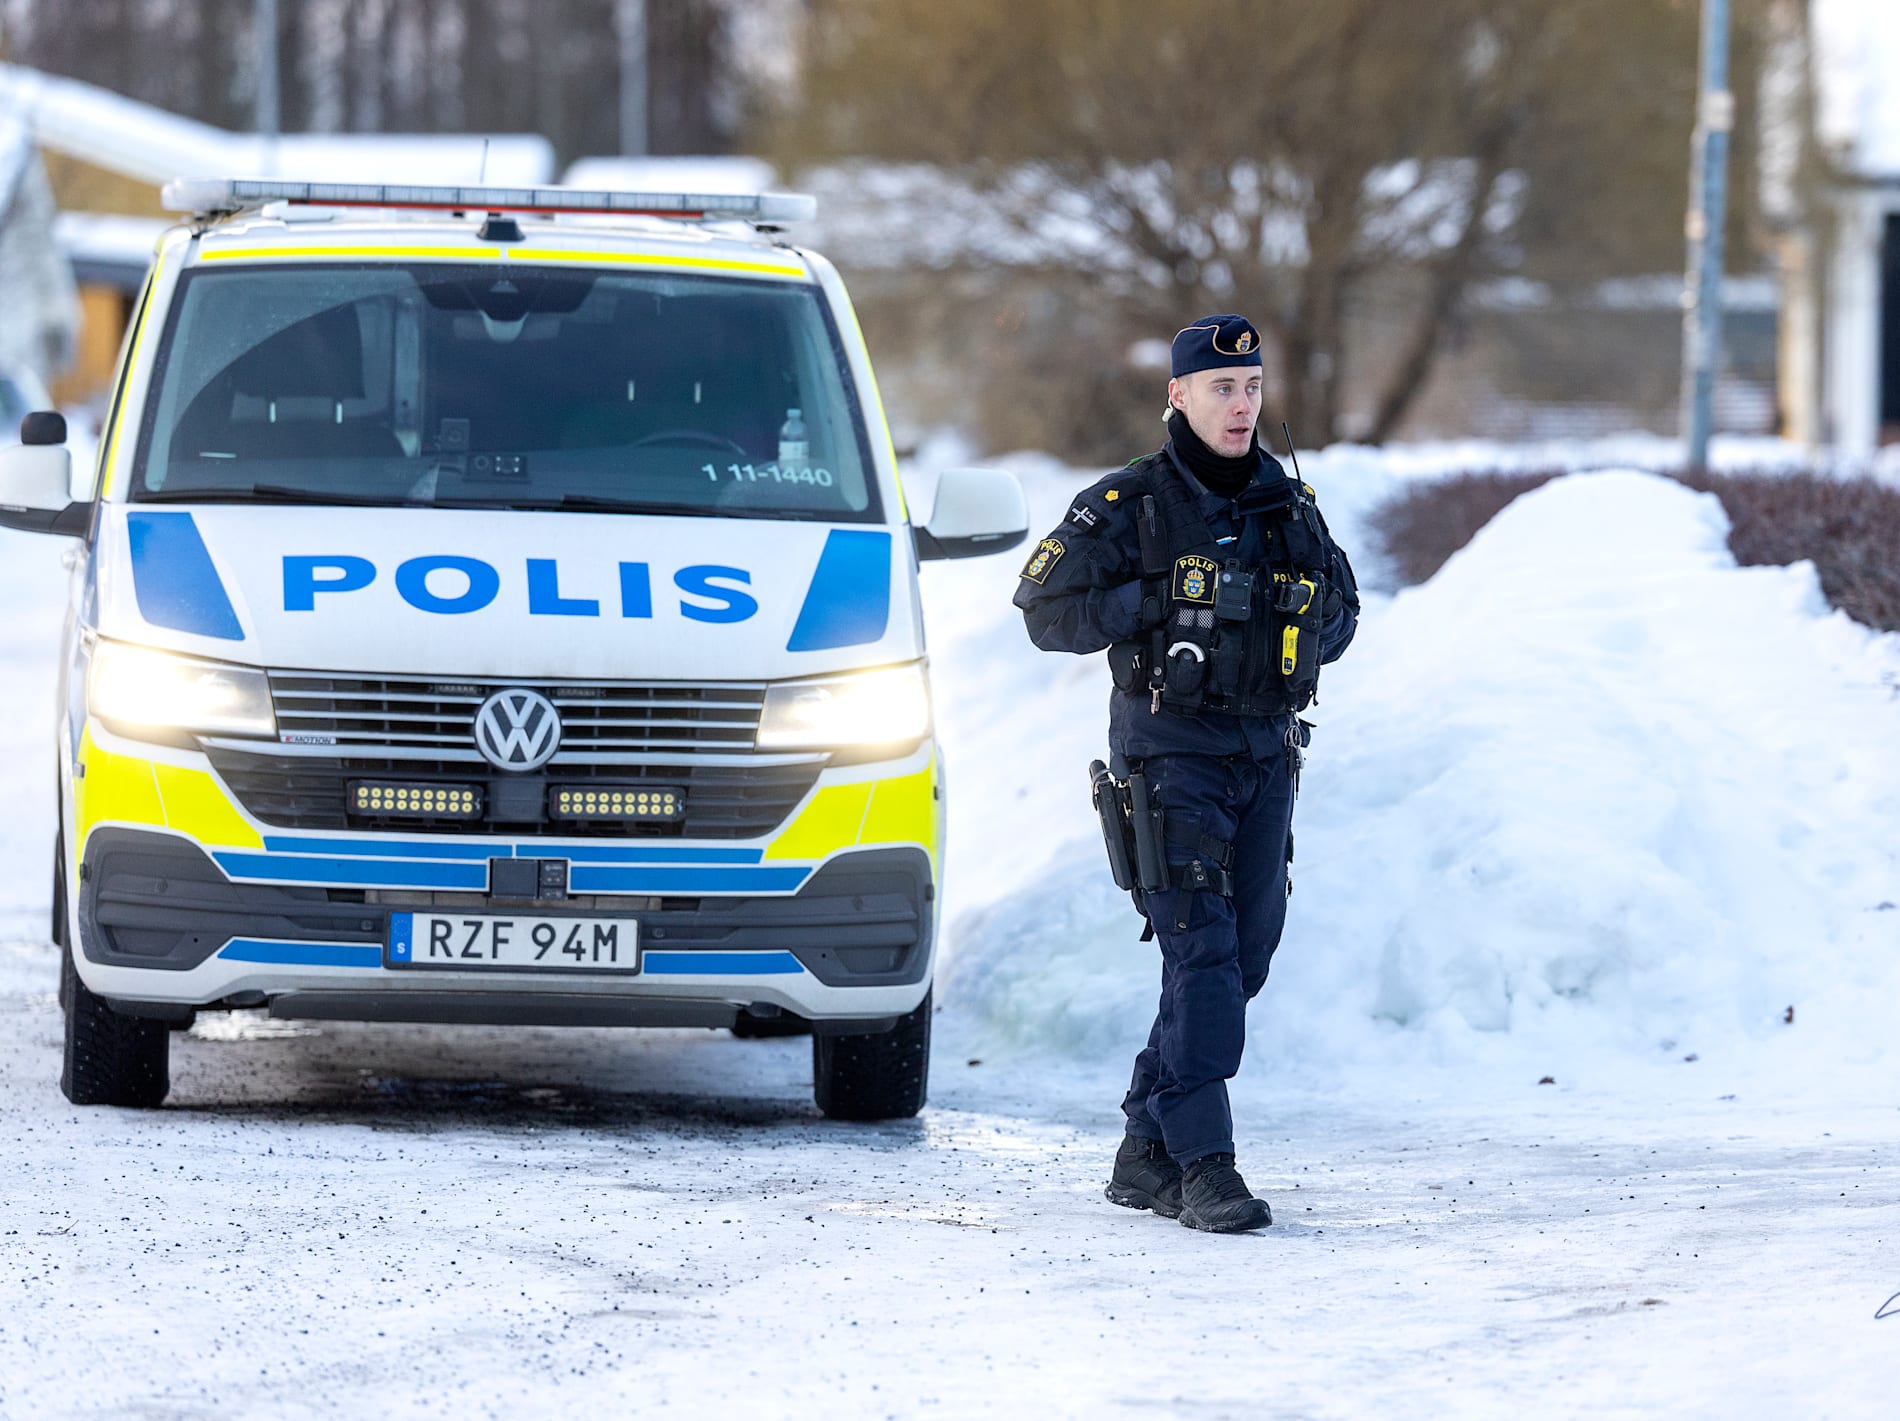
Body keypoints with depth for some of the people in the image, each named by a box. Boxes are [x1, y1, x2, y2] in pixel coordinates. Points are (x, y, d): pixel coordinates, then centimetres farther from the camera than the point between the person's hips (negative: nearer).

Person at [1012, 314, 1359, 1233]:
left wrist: (1311, 634, 0)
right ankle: (1204, 1169, -17)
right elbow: (1047, 609, -8)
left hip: (1264, 757, 6)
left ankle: (1146, 1154, 20)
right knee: (1201, 952, -15)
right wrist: (1159, 601, -18)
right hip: (1170, 754, -6)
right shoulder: (1127, 507, -5)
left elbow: (1341, 604, 23)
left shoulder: (1287, 504, 10)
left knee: (1245, 956, 8)